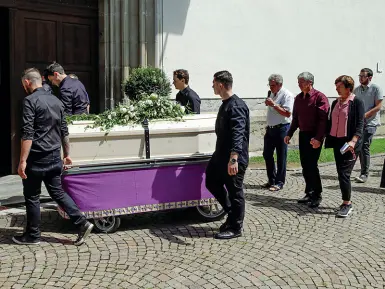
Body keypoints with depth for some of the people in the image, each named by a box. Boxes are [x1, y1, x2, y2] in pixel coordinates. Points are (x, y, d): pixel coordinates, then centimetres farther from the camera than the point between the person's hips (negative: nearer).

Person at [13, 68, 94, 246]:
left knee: (31, 196, 8)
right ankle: (82, 223, 5)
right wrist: (66, 154, 21)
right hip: (55, 157, 7)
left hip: (37, 157, -6)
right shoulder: (55, 100, 11)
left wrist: (23, 161, -19)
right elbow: (64, 131, 14)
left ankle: (32, 235, 19)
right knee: (57, 192, 14)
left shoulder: (30, 100, -11)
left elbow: (27, 134, -19)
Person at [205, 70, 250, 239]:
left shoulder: (236, 106, -19)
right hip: (221, 155, 10)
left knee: (235, 191, 1)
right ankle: (232, 214, 28)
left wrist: (234, 158, -39)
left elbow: (238, 134, -30)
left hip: (234, 158, -10)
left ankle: (235, 228, 15)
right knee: (212, 182, 16)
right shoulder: (225, 104, 13)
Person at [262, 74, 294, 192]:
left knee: (281, 157, 0)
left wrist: (273, 104, -24)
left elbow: (287, 113, -21)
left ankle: (279, 182, 8)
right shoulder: (271, 93, 14)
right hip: (270, 128, 8)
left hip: (281, 129, -8)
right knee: (267, 154, 11)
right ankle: (271, 180, 23)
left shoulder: (287, 95, -12)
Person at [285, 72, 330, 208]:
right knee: (305, 166, 10)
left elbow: (323, 119, -16)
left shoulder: (319, 97, -11)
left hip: (314, 136, -7)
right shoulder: (298, 98, 11)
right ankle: (309, 193, 21)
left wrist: (318, 138, -23)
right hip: (303, 134, 7)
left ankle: (317, 195, 5)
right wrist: (289, 134, 10)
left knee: (312, 165, -7)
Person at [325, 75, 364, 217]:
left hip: (349, 144, -7)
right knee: (341, 174, 10)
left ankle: (346, 204, 2)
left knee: (344, 174, -9)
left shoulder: (357, 102, -6)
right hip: (337, 142, 7)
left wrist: (353, 141, -25)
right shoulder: (335, 103, 14)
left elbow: (360, 124, -13)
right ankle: (347, 203, 21)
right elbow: (330, 122, 19)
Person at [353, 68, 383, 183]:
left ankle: (364, 174, -9)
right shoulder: (357, 89, 13)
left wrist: (365, 115, -21)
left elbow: (378, 106, -9)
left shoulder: (376, 88, -4)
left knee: (364, 146, -14)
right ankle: (364, 172, 20)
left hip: (370, 122, -6)